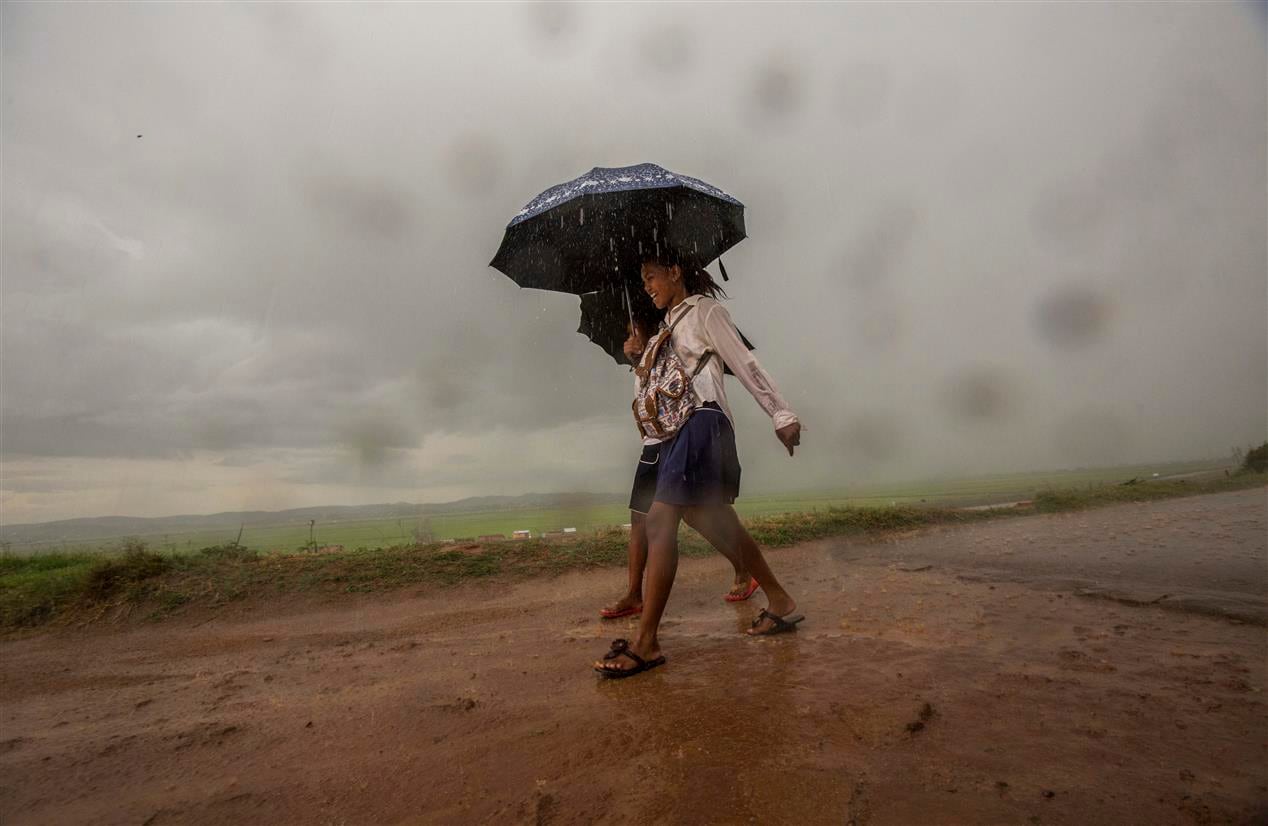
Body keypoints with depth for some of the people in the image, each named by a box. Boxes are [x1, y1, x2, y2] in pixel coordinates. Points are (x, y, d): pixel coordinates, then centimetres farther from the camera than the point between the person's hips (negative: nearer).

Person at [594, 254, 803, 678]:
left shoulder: (705, 310, 1)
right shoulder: (668, 324, 25)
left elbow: (745, 365, -4)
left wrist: (781, 414, -6)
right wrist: (640, 359, 11)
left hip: (701, 421, -9)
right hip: (678, 428, 9)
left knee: (660, 520, -17)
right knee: (716, 524, 11)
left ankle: (646, 642, -14)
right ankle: (781, 603, 26)